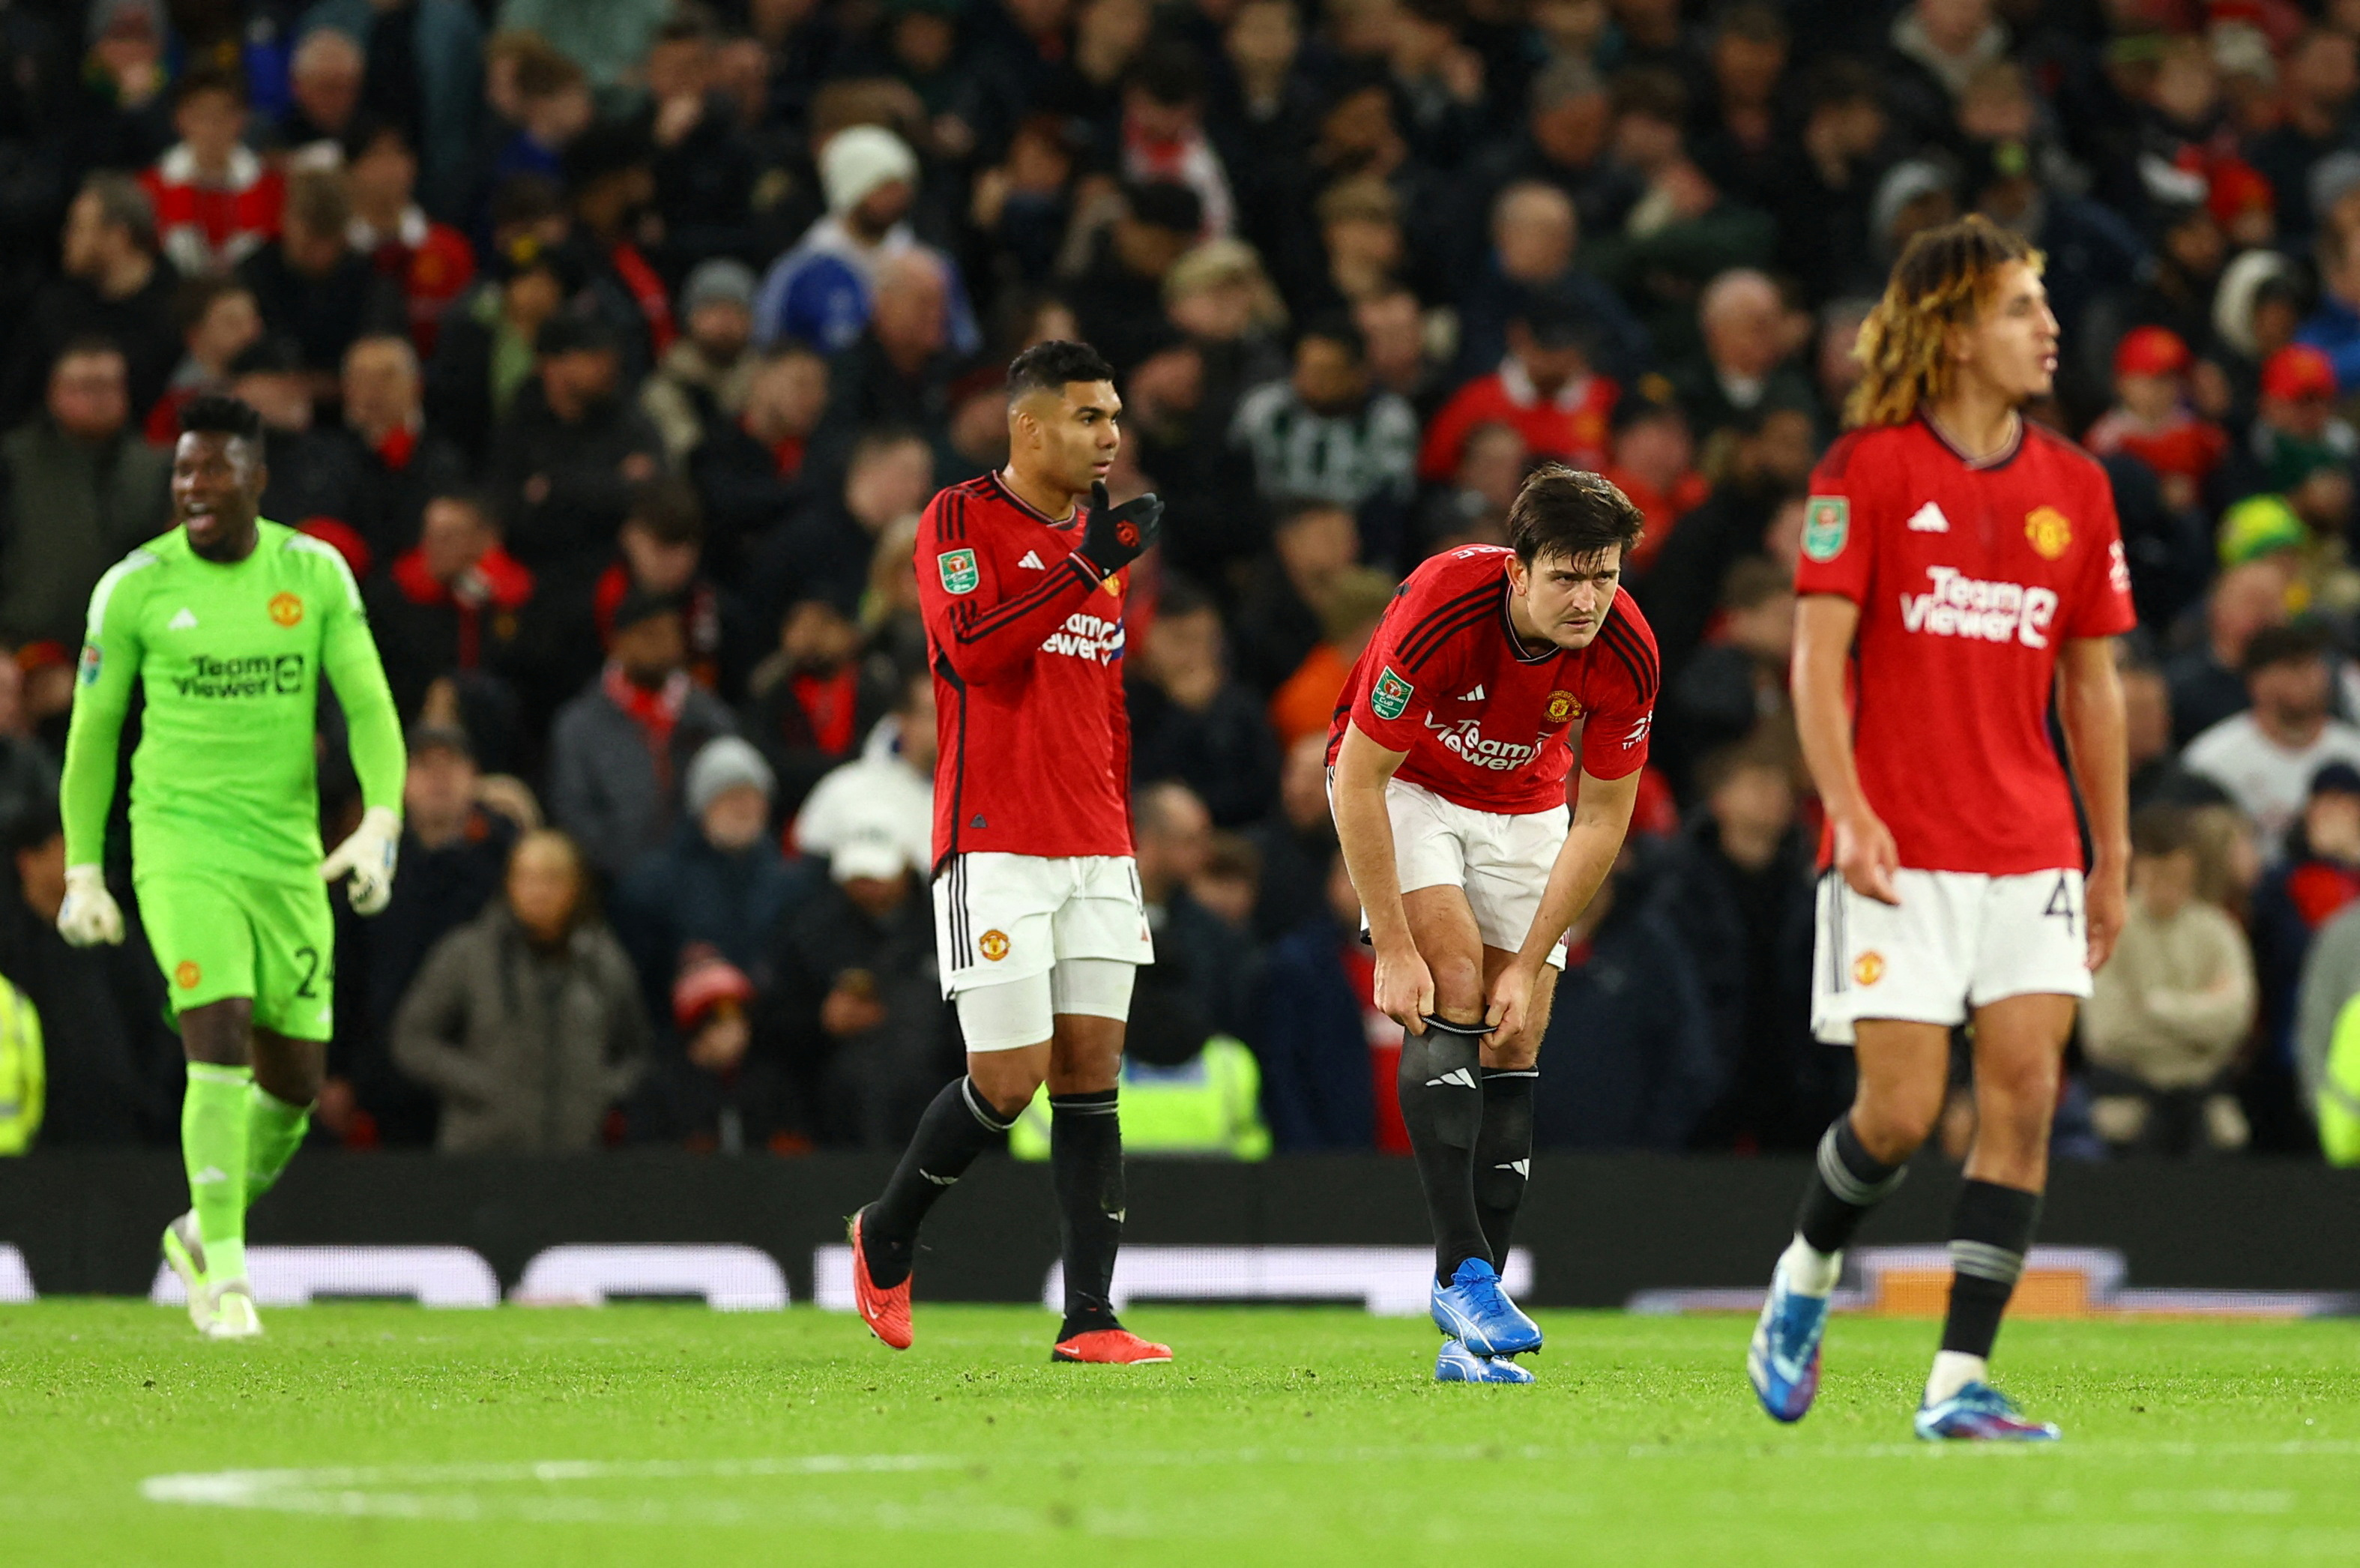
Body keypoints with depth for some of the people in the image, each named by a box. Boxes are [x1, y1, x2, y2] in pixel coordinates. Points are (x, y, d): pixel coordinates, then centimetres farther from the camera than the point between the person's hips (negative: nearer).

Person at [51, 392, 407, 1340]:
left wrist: (380, 823, -17)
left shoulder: (316, 576, 1)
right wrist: (83, 872, 5)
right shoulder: (134, 587, -3)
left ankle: (203, 1233, 33)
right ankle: (226, 1279, -16)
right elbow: (92, 731, 6)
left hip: (289, 854, 3)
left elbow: (370, 707, -1)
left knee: (294, 1081, 7)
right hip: (180, 845, -3)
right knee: (220, 1039, -20)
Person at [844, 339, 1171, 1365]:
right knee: (1009, 1078, -8)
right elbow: (973, 649, -21)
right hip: (996, 848, -6)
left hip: (1095, 854, 6)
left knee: (1091, 1070, -1)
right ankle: (884, 1241, 17)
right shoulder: (961, 521, -5)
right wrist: (1085, 566, -23)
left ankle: (1089, 1319, -3)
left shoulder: (1103, 543, 17)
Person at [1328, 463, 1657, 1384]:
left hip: (1524, 807, 3)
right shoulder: (1440, 610, -35)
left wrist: (1529, 964, -16)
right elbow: (1358, 777, -26)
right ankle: (1461, 1272, -24)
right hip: (1404, 785, -3)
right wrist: (1394, 947, -26)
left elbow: (1601, 821, -12)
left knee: (1515, 1046, -4)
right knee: (1454, 990, -23)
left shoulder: (1626, 655, -25)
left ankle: (1473, 1338, -2)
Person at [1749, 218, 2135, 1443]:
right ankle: (1805, 1275, 23)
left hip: (2031, 850, 4)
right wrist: (1848, 812, -18)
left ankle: (1959, 1383, -5)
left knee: (2025, 1090, -8)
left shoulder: (2075, 488, 10)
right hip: (1898, 854, -4)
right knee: (1901, 1110, -8)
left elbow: (2092, 684, 16)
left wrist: (2112, 858, 14)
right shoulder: (1867, 469, -3)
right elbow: (1817, 658, -6)